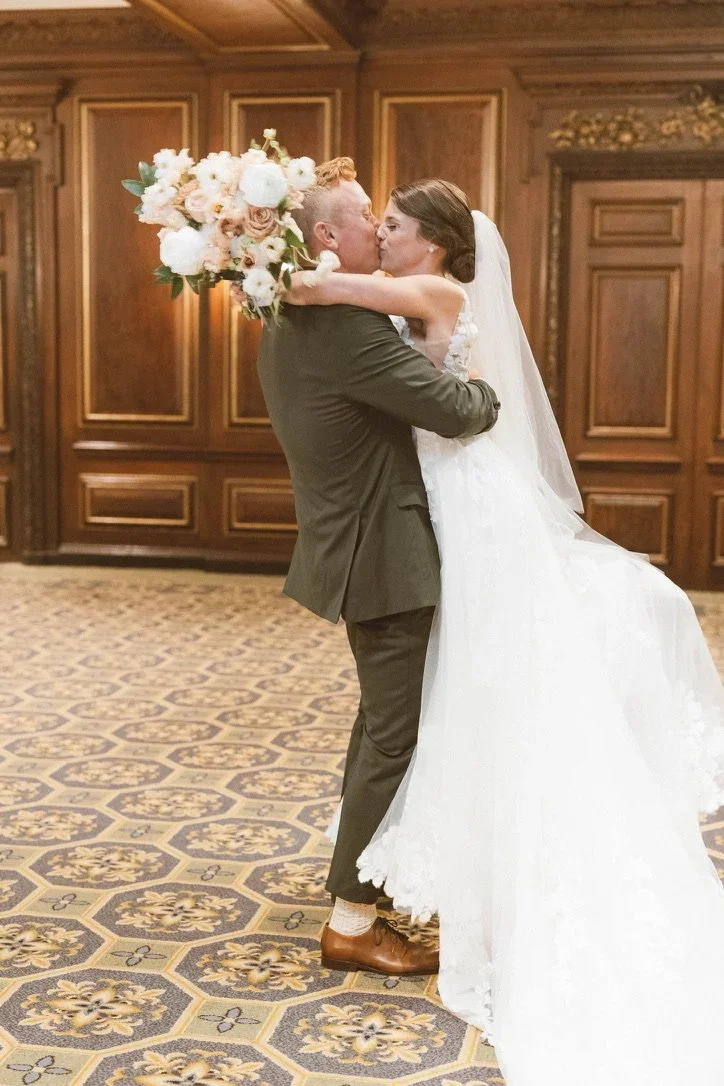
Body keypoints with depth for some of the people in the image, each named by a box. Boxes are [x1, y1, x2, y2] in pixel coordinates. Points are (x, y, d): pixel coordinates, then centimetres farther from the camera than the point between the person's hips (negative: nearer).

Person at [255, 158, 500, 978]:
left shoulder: (287, 326, 9)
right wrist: (490, 393, -2)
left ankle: (357, 874, 40)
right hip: (385, 558, -10)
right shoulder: (345, 326, -24)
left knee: (380, 725, 24)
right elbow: (454, 409, -23)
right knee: (396, 737, -1)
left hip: (356, 548, 10)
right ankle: (351, 924, 9)